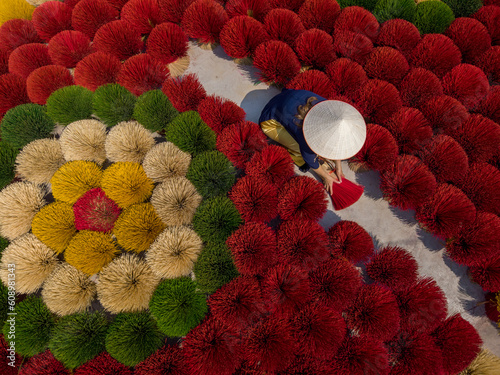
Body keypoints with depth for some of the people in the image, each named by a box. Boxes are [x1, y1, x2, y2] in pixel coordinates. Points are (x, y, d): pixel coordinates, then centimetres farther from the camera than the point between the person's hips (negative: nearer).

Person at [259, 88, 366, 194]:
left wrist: (338, 166, 4)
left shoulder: (331, 110, -24)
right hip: (272, 121, -6)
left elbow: (335, 141, -5)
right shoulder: (306, 131, -40)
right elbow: (309, 158, -20)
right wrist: (325, 177, -5)